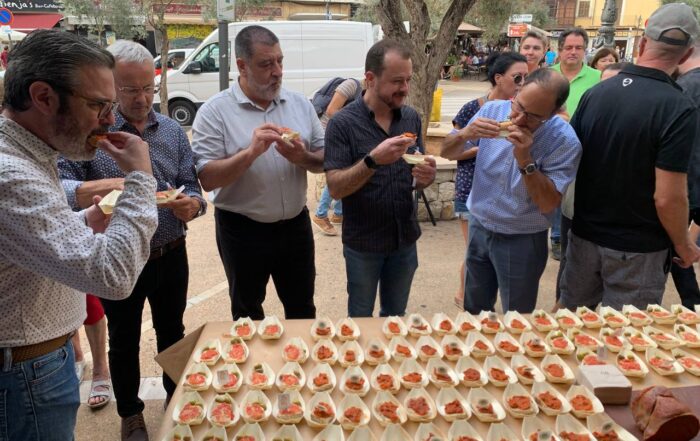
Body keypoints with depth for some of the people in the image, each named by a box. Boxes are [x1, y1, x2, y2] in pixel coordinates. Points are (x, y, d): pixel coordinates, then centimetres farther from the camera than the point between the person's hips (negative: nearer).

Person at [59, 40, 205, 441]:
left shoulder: (173, 131, 1)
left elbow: (192, 189, 2)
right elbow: (59, 190, -18)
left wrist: (192, 204, -22)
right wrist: (105, 186, -37)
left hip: (171, 257, 3)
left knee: (172, 331, 19)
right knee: (124, 339, 16)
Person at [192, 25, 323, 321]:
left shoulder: (300, 104, 2)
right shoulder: (215, 111, -10)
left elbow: (325, 160, 5)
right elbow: (207, 179, -15)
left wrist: (302, 158, -16)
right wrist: (251, 152, -28)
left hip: (296, 225, 3)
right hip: (242, 230, -3)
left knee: (303, 310, 20)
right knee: (248, 316, 19)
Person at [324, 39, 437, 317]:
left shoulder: (412, 118, -1)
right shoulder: (343, 123, -15)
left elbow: (414, 178, 7)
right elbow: (335, 188, -19)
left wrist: (426, 177, -16)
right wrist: (373, 160, -34)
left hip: (405, 239, 4)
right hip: (363, 242, -4)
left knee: (396, 316, 22)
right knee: (360, 320, 16)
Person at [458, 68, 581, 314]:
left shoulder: (565, 141, -19)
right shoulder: (493, 110, -8)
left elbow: (548, 204, -19)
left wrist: (525, 160, -30)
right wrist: (465, 134, -23)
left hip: (522, 240, -4)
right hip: (478, 226, 4)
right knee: (473, 311, 20)